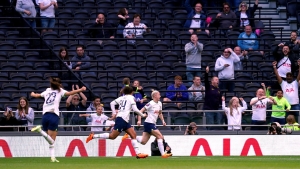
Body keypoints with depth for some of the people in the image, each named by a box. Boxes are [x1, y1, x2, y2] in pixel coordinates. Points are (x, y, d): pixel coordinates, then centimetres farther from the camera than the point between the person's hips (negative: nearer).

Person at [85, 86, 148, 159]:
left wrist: (114, 113, 16)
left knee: (133, 135, 5)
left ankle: (138, 153, -1)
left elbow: (112, 103, 13)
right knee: (112, 136, -9)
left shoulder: (121, 98, 18)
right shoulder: (131, 98, -2)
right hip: (122, 119, -9)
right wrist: (142, 115, 4)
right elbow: (135, 109, -9)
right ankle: (93, 136, -8)